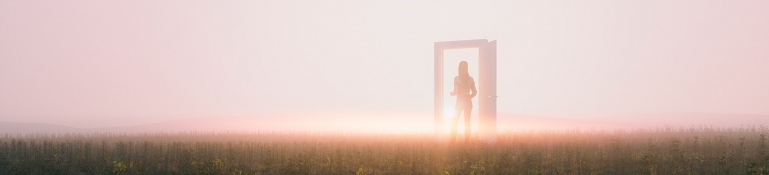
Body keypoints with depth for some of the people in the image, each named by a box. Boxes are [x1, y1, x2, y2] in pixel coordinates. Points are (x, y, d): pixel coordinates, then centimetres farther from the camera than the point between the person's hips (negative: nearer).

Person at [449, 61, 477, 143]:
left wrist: (451, 93, 5)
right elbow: (474, 92, 3)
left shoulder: (457, 78, -11)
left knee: (454, 122, 7)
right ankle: (467, 141, 8)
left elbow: (456, 92, -15)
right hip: (468, 102, 4)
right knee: (467, 122, 10)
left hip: (460, 102, -4)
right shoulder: (470, 79, 1)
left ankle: (453, 140, 0)